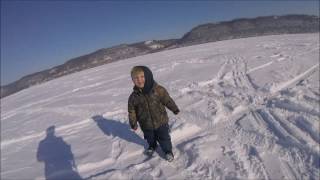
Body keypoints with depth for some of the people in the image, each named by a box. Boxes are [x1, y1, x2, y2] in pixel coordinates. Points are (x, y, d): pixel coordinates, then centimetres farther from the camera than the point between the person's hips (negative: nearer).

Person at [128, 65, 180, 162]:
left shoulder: (158, 89, -18)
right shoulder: (133, 97, -13)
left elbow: (167, 100, -7)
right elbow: (132, 111, -1)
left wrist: (175, 109, 2)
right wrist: (133, 123, 2)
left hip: (161, 121, -2)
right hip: (146, 125, 2)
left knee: (164, 138, 12)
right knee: (150, 138, 25)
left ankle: (168, 151, 39)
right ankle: (152, 146, 57)